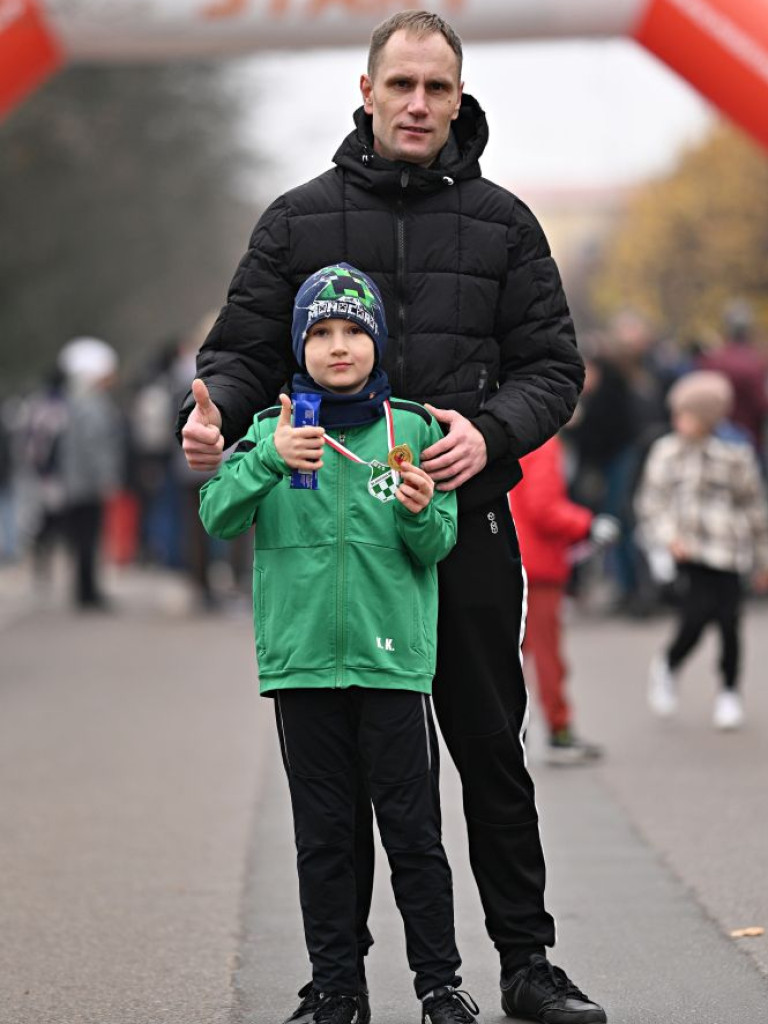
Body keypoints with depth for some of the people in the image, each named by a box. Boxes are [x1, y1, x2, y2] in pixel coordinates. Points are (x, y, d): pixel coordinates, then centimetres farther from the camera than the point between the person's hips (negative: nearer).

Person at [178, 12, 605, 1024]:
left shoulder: (502, 222, 7)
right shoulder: (299, 220, 6)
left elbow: (554, 365, 4)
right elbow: (245, 348, 7)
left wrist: (491, 432, -15)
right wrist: (214, 408, -16)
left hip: (467, 531, 0)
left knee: (491, 750, 7)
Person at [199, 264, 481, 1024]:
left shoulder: (412, 428, 1)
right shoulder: (273, 429, 4)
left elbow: (438, 546, 1)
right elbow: (217, 518, -8)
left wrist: (420, 513, -20)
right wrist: (269, 461, -23)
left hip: (393, 656, -1)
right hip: (302, 659, 1)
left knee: (413, 832, 2)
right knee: (322, 836, 8)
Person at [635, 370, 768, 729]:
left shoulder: (735, 454, 2)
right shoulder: (667, 453, 2)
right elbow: (651, 502, 5)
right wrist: (669, 536, -12)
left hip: (727, 551, 1)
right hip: (689, 552, -1)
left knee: (729, 620, -1)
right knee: (697, 613, -15)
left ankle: (730, 693, 21)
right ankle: (667, 666, 15)